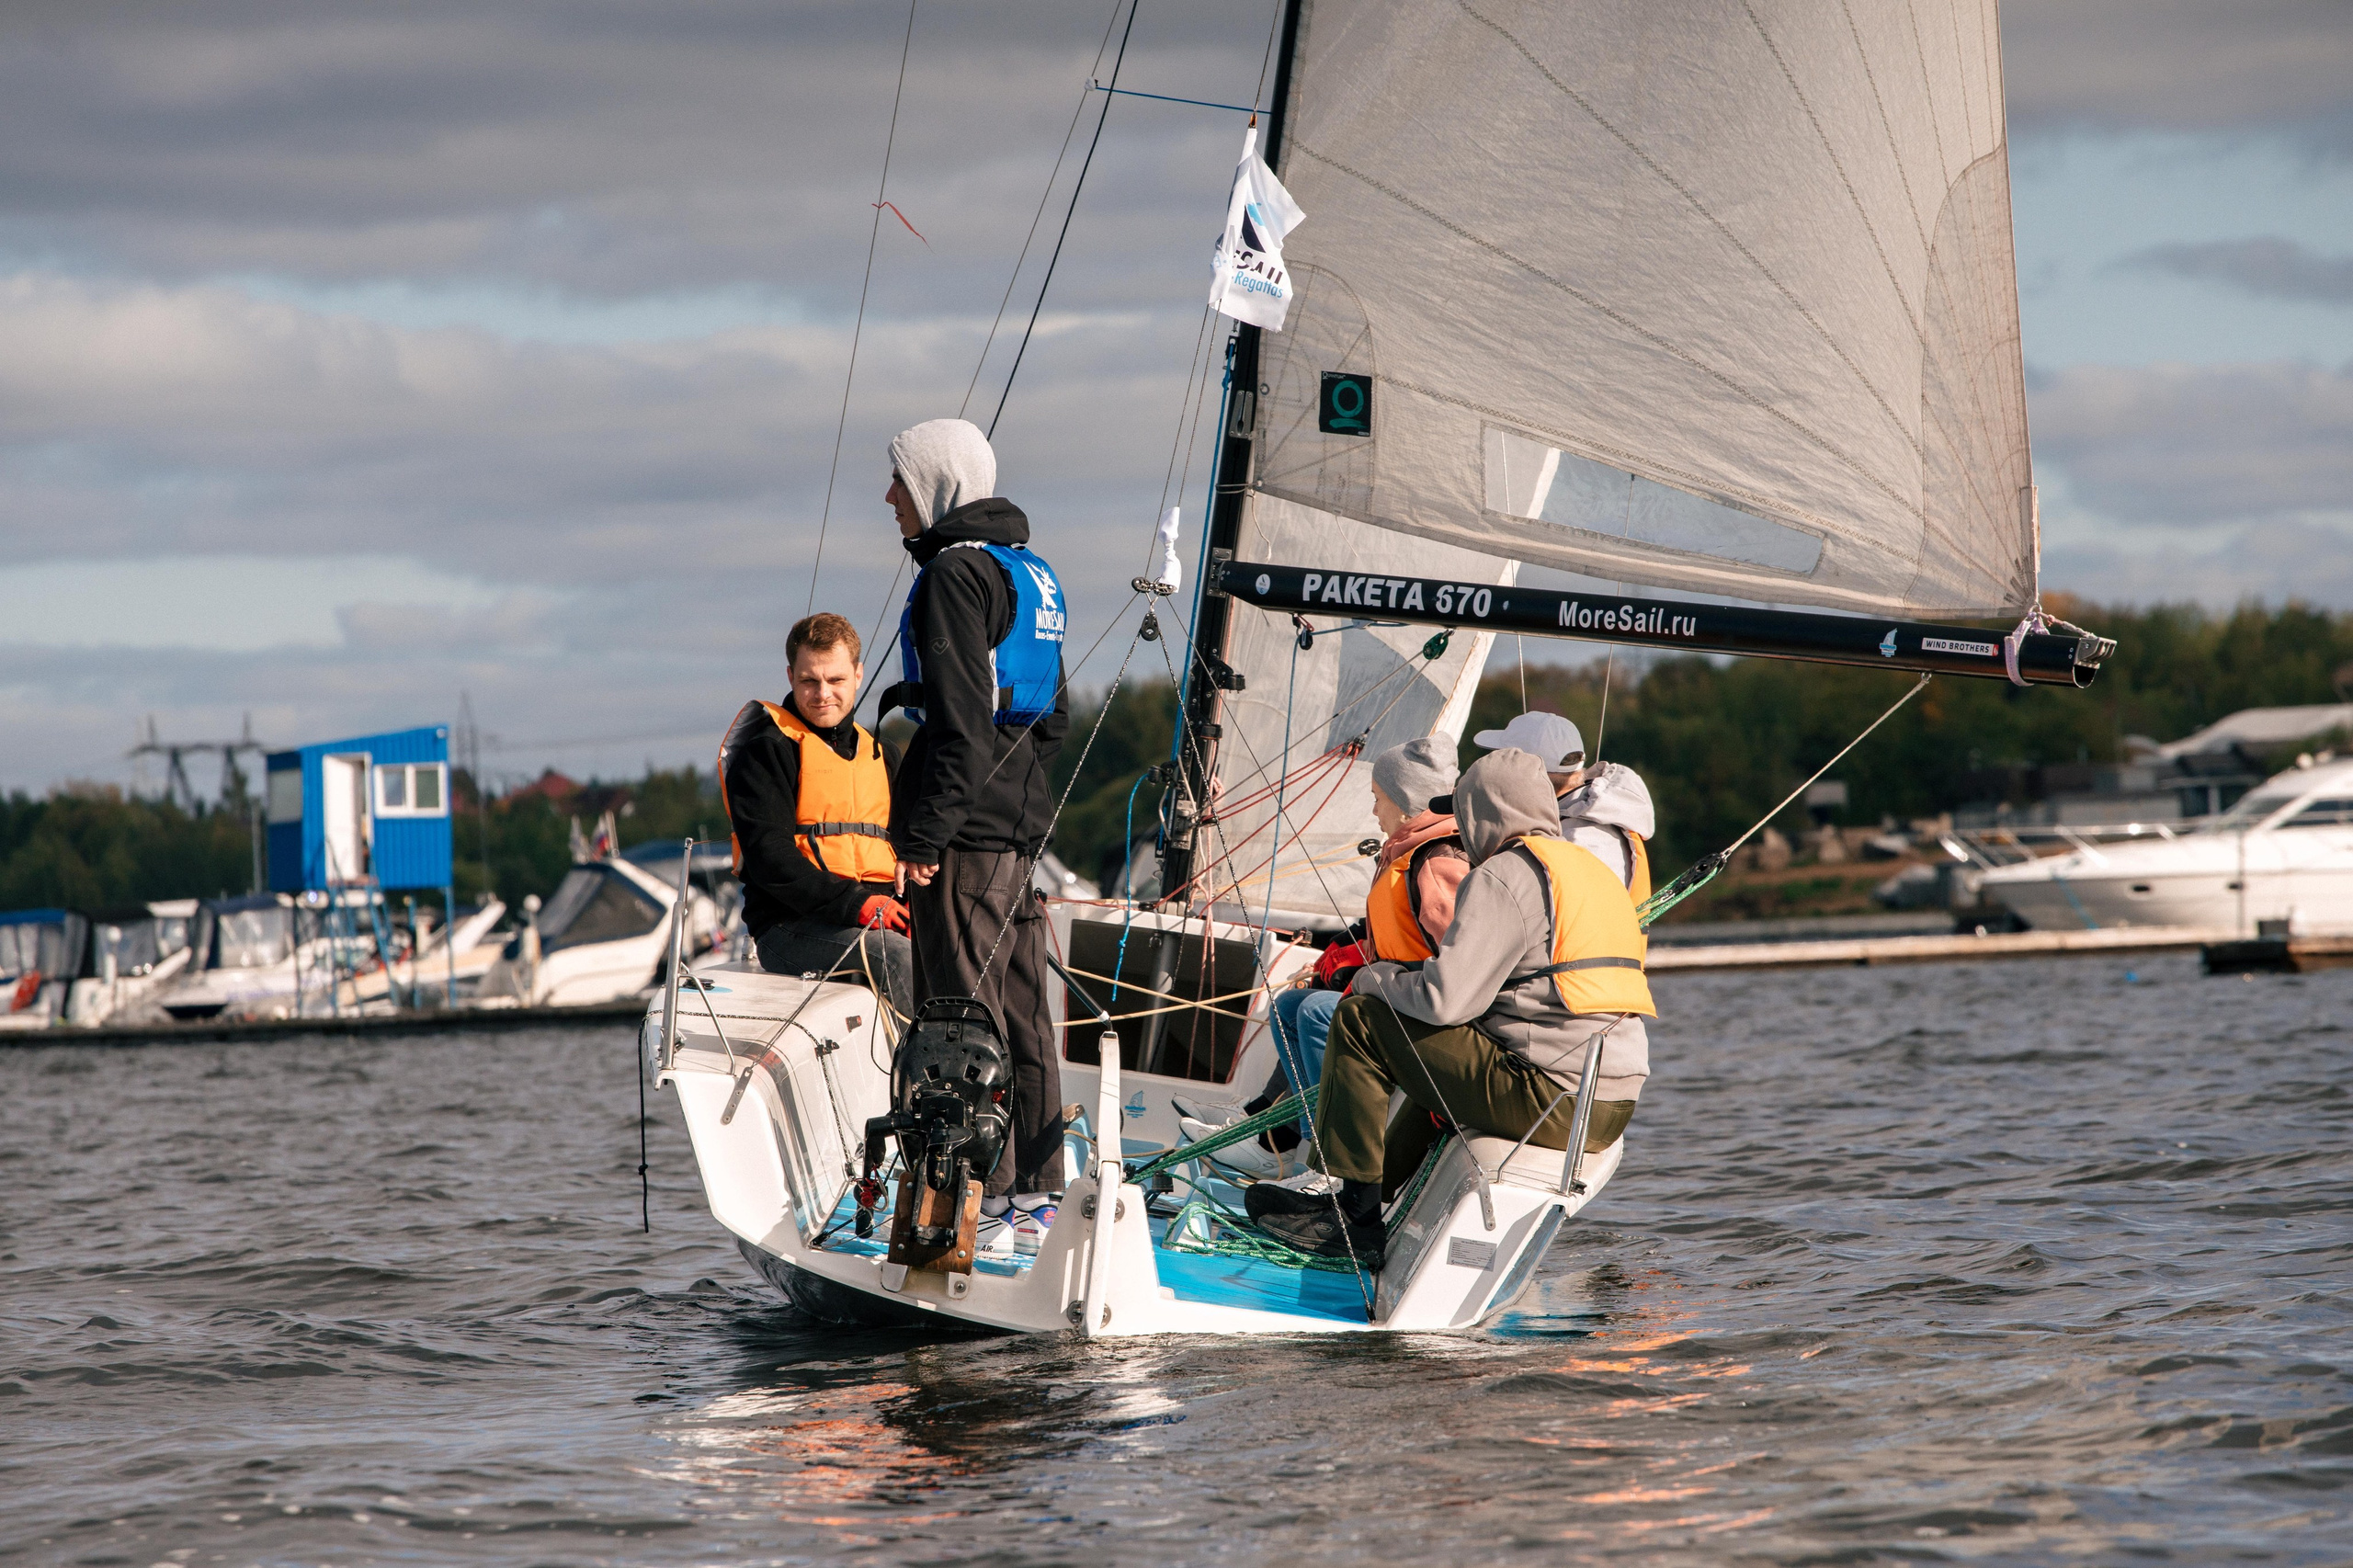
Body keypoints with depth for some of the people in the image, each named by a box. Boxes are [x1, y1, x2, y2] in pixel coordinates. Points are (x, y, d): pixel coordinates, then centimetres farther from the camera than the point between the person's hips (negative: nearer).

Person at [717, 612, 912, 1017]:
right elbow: (768, 855, -9)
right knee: (897, 956, -34)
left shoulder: (881, 756, 25)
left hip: (882, 919, 6)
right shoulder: (765, 752, 3)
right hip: (792, 929, -6)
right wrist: (854, 905, -21)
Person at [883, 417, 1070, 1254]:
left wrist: (923, 837, -18)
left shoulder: (955, 574, -12)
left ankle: (983, 1205, -9)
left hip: (965, 829, -10)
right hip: (1022, 823, 10)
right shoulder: (1028, 571, 17)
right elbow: (1052, 712, 22)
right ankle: (1034, 1196, 14)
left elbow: (959, 720, -19)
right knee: (1021, 1010, 11)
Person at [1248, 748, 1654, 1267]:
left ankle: (1353, 1216, 2)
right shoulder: (1592, 867, 20)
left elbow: (1445, 999, -15)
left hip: (1551, 1100, -9)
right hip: (1614, 1109, 9)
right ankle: (1379, 1191, 39)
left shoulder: (1503, 875, -8)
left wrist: (1378, 980, 6)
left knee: (1360, 1021, -2)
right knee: (1441, 1056, 35)